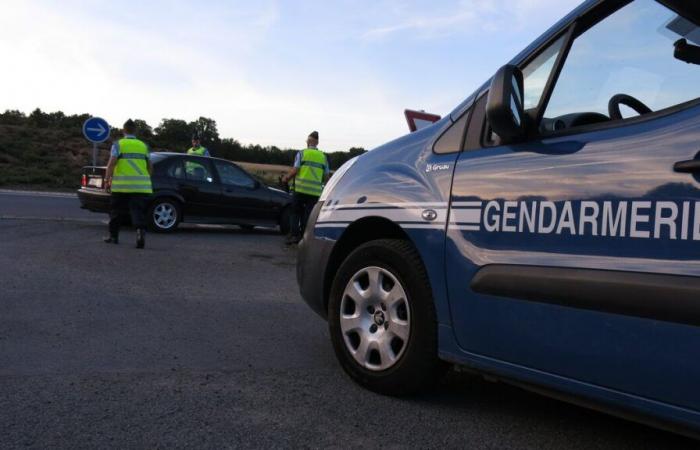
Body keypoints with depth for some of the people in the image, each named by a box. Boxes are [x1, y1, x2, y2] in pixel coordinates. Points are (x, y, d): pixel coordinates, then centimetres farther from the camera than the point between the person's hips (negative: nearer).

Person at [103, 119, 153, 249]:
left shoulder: (118, 144, 3)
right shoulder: (143, 146, 14)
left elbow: (111, 164, -7)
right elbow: (150, 167, 15)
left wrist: (107, 180, -3)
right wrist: (146, 179, 27)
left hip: (121, 184, -2)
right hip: (141, 186, 2)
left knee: (117, 211, 13)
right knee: (138, 211, -3)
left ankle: (113, 236, 23)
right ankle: (140, 231, -27)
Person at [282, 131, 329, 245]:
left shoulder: (302, 153, 0)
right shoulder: (323, 156, 10)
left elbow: (294, 170, -7)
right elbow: (326, 176, 8)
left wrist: (286, 178, 10)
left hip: (300, 188, -2)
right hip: (315, 191, 2)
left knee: (296, 213, 11)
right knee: (308, 215, 7)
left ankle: (294, 234, 5)